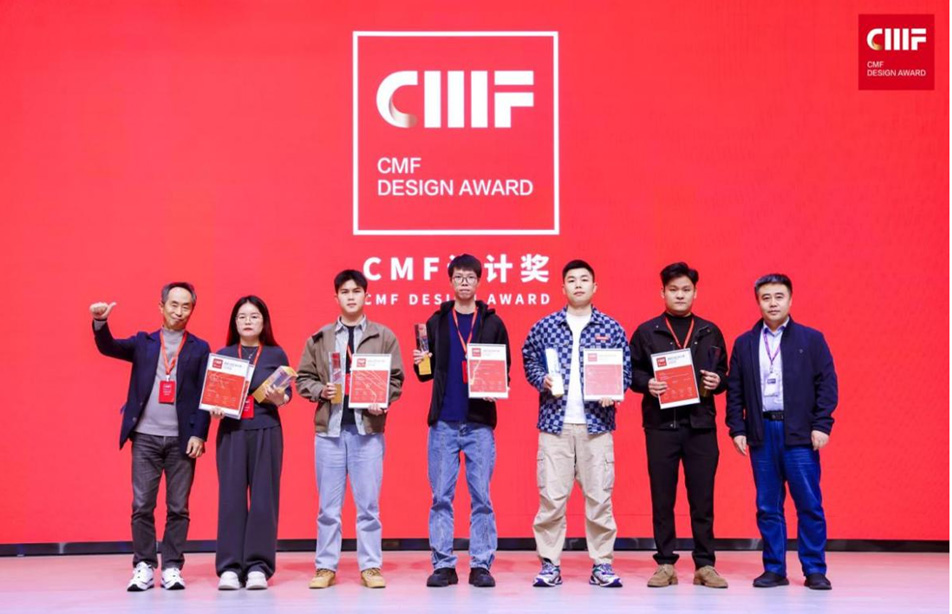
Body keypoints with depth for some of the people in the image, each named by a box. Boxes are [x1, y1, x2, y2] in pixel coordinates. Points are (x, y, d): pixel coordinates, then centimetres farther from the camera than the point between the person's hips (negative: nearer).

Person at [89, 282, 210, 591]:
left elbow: (205, 395, 3)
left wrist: (199, 434, -6)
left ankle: (172, 567, 10)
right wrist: (100, 322, -25)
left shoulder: (200, 349, 9)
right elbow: (108, 347, -5)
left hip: (182, 439, 0)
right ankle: (143, 566, 10)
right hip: (145, 437, 1)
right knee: (142, 506, 1)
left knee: (178, 508, 2)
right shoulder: (143, 342, 12)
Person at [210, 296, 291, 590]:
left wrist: (279, 398, -18)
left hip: (266, 430, -1)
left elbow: (286, 394, 4)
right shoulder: (222, 354, 9)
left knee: (263, 496, -1)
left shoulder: (276, 354, 7)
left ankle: (258, 566, 3)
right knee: (231, 496, -2)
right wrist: (214, 408, -12)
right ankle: (229, 567, 2)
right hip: (231, 431, 1)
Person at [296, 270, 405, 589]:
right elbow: (304, 378, 10)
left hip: (367, 426, -1)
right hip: (329, 427, 1)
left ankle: (370, 566, 11)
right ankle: (326, 567, 14)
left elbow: (396, 379, 4)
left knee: (368, 502, 2)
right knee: (328, 503, 6)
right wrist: (320, 390, -9)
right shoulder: (319, 338, 9)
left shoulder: (384, 337, 6)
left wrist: (383, 402, -11)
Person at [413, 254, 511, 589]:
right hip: (443, 422, 1)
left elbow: (506, 371, 7)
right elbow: (427, 373, 10)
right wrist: (420, 365, -11)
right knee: (441, 497, 3)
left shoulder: (493, 323, 6)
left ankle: (481, 565, 9)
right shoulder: (436, 322, 9)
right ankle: (442, 564, 11)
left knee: (481, 496, 2)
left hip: (479, 422, -1)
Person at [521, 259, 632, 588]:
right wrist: (542, 380, -6)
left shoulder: (612, 329, 8)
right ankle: (550, 564, 8)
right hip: (555, 422, 0)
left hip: (596, 423, 0)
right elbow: (529, 360, 13)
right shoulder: (544, 327, 8)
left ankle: (602, 564, 11)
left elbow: (625, 370, 9)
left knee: (599, 495, 1)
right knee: (551, 496, -1)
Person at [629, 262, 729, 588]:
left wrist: (717, 382, -6)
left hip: (701, 424, 1)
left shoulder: (710, 333, 11)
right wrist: (646, 384, -13)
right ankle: (665, 564, 12)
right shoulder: (646, 332, 6)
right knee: (662, 497, 3)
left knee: (702, 497, 3)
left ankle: (705, 564, 12)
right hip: (660, 425, -1)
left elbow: (724, 374, 15)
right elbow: (631, 371, 7)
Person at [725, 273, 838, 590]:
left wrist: (822, 425, -7)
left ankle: (815, 570, 9)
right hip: (761, 432, 2)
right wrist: (737, 429, 1)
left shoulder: (811, 339, 4)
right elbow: (734, 390, 9)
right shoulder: (744, 344, 9)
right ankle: (774, 569, 14)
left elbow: (827, 384, 1)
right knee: (767, 507, 6)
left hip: (799, 433, -2)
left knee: (810, 505, -1)